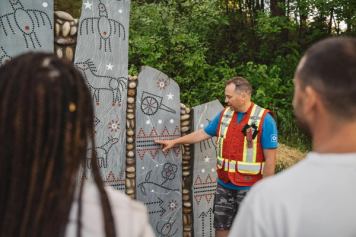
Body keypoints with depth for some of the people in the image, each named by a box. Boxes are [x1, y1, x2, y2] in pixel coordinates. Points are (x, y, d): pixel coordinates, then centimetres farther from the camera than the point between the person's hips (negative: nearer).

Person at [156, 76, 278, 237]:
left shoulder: (264, 120, -14)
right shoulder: (224, 114, 4)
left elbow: (270, 159, -13)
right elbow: (203, 133, 15)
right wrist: (174, 142, 17)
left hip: (249, 188, -5)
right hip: (224, 185, 5)